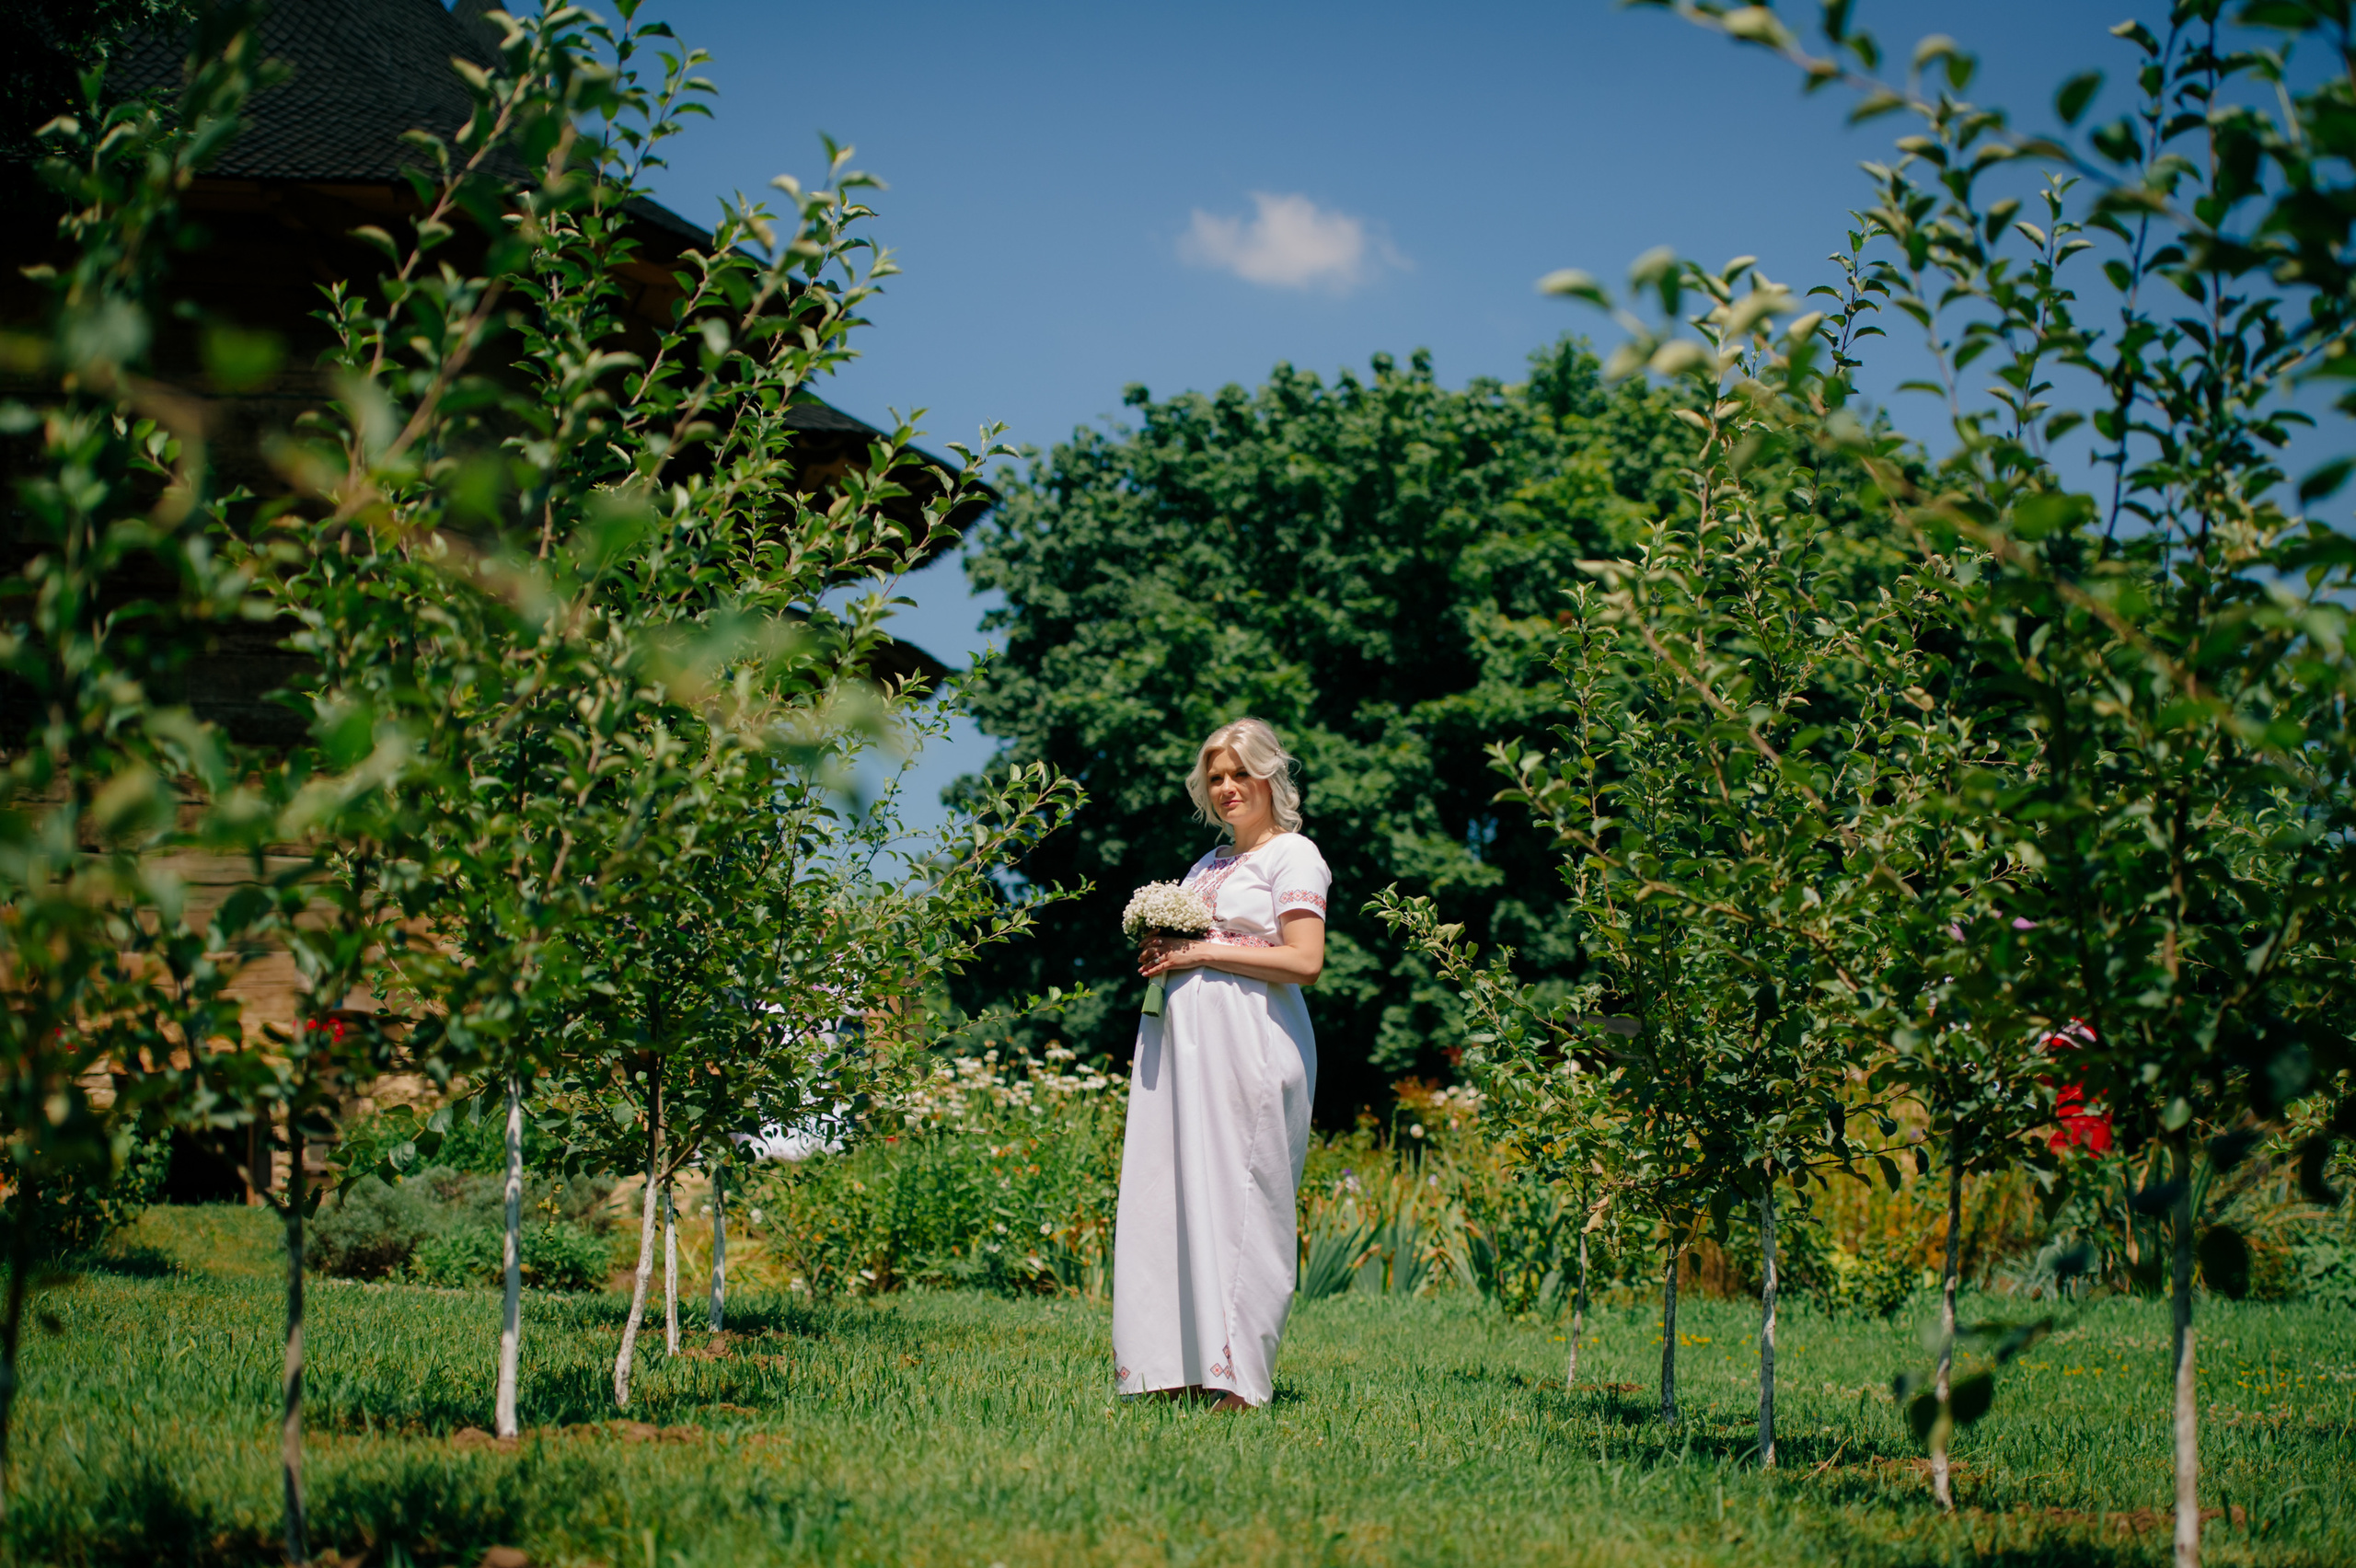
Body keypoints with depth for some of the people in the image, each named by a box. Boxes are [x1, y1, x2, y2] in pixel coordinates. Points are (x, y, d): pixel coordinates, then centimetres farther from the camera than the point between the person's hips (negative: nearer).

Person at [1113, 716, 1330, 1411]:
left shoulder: (1293, 856, 0)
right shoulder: (1209, 863, 23)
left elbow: (1304, 961, -11)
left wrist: (1202, 952, -11)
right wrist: (1161, 952, 7)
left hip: (1249, 1042, -8)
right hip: (1181, 1039, 8)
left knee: (1236, 1194, -11)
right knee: (1169, 1192, -1)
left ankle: (1237, 1377, -10)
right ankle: (1175, 1365, 0)